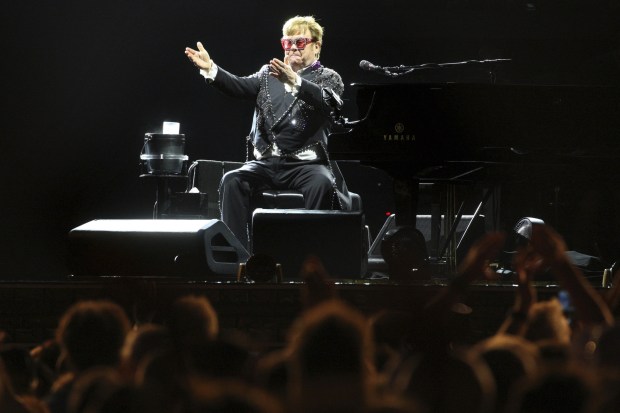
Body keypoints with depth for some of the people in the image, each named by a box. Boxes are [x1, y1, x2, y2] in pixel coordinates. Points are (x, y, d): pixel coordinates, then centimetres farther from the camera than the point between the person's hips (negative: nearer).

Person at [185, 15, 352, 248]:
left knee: (322, 184, -35)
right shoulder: (269, 74, 19)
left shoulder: (329, 78, 7)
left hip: (306, 163, -3)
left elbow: (325, 100, -16)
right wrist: (210, 70, -16)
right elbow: (242, 87, 2)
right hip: (267, 162, 3)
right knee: (231, 181, -23)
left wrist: (294, 82, -35)